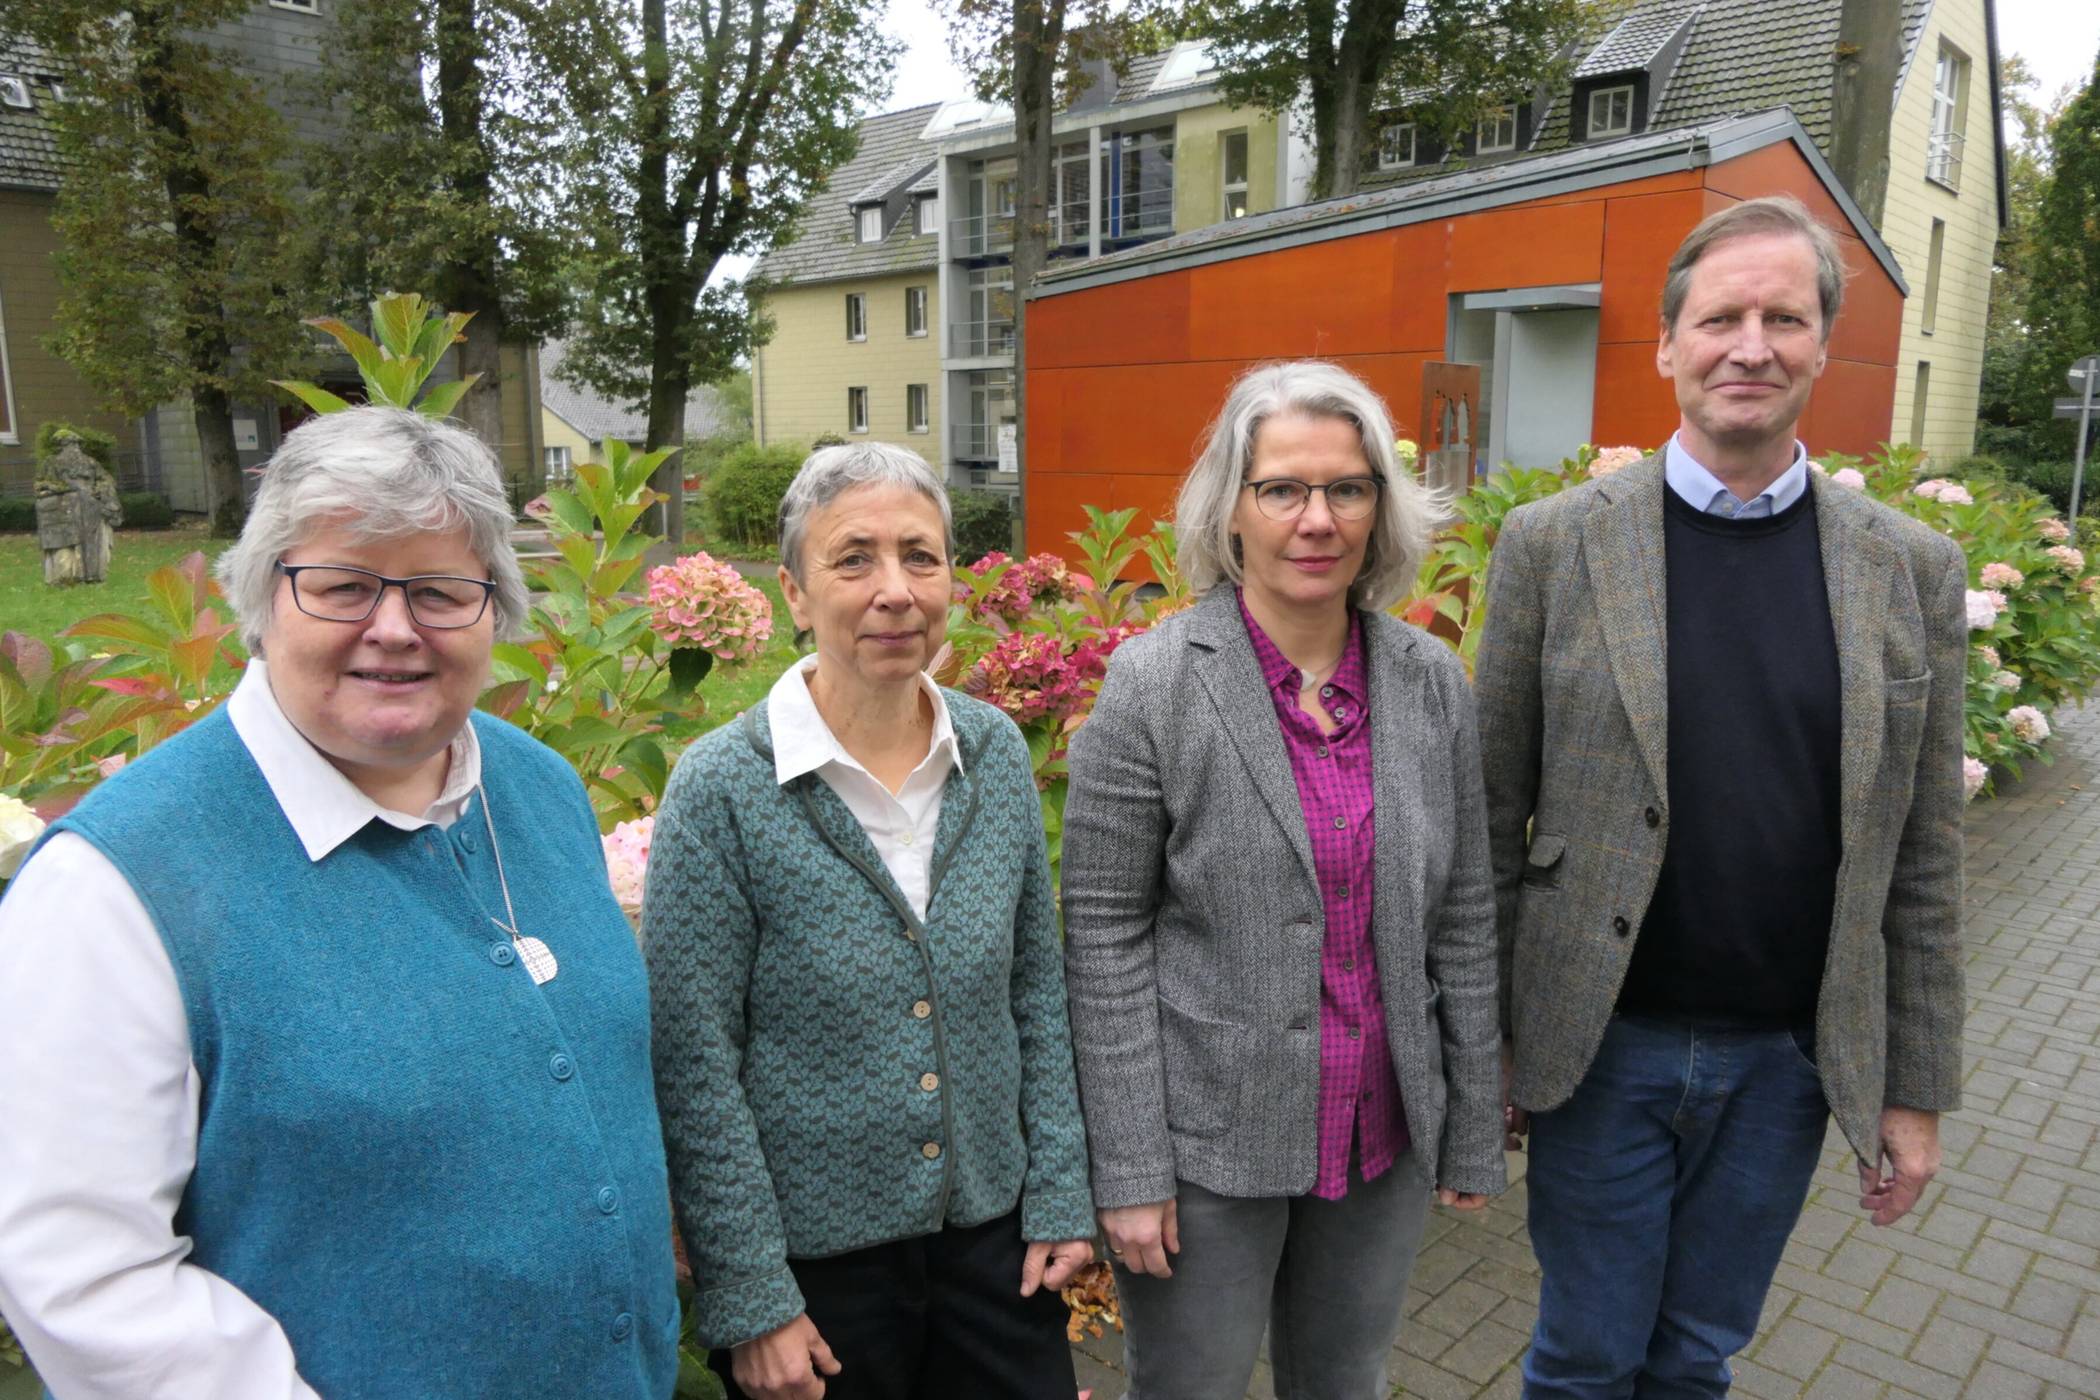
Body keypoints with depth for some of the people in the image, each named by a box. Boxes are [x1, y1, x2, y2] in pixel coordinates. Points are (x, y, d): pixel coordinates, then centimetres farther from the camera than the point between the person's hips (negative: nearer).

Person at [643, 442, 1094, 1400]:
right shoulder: (722, 790, -17)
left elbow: (1037, 992, 3)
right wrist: (748, 1300, -10)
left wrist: (1060, 1196, 2)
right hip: (815, 1254, -3)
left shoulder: (996, 753, -4)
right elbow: (693, 1067, -12)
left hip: (994, 1232, 4)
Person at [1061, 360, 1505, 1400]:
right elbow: (1104, 938, -12)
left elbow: (1461, 920, 3)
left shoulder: (1432, 681, -2)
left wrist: (1473, 1132, 7)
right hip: (1207, 1139, -3)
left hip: (1386, 1135, 4)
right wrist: (1129, 1169, -11)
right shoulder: (1154, 683, -14)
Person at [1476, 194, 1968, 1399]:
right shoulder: (1553, 544, -8)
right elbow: (1492, 821, -5)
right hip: (1602, 1043, -2)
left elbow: (1921, 860, 3)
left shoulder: (1911, 569, -1)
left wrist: (1918, 1092, 4)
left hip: (1791, 1060, 2)